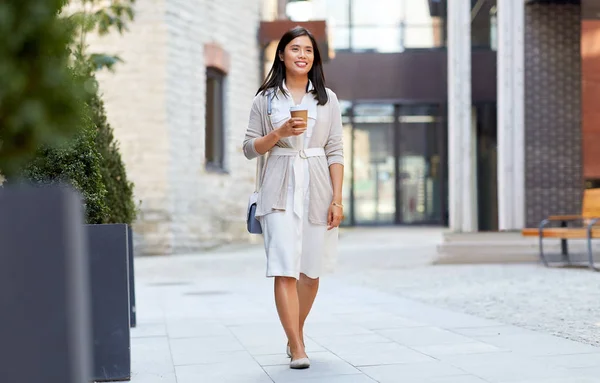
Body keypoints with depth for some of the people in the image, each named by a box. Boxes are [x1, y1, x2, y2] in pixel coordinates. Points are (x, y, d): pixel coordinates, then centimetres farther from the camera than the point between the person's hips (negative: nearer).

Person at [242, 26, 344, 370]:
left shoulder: (327, 99, 9)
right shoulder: (265, 99, 6)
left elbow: (336, 152, 5)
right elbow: (250, 148, 6)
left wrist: (337, 199, -3)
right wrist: (279, 133, -12)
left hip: (317, 188, 2)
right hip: (280, 190, -2)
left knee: (310, 270, 7)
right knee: (285, 270, -12)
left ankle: (297, 333, 28)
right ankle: (297, 348, -12)